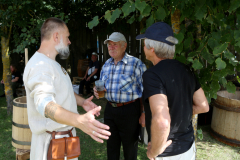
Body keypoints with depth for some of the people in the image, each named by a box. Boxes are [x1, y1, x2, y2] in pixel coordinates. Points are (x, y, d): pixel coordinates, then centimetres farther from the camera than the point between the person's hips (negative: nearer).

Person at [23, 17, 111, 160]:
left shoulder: (51, 63, 11)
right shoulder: (40, 65, -25)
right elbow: (45, 104, -40)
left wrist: (81, 101, 8)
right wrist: (80, 121, -54)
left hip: (65, 134, 10)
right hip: (52, 140, -10)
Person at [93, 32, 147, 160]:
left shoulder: (136, 64, -11)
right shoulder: (106, 65, 9)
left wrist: (144, 114, -18)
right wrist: (97, 90, 0)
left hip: (129, 110, -6)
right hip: (110, 109, 6)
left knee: (130, 146, 9)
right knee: (111, 145, 19)